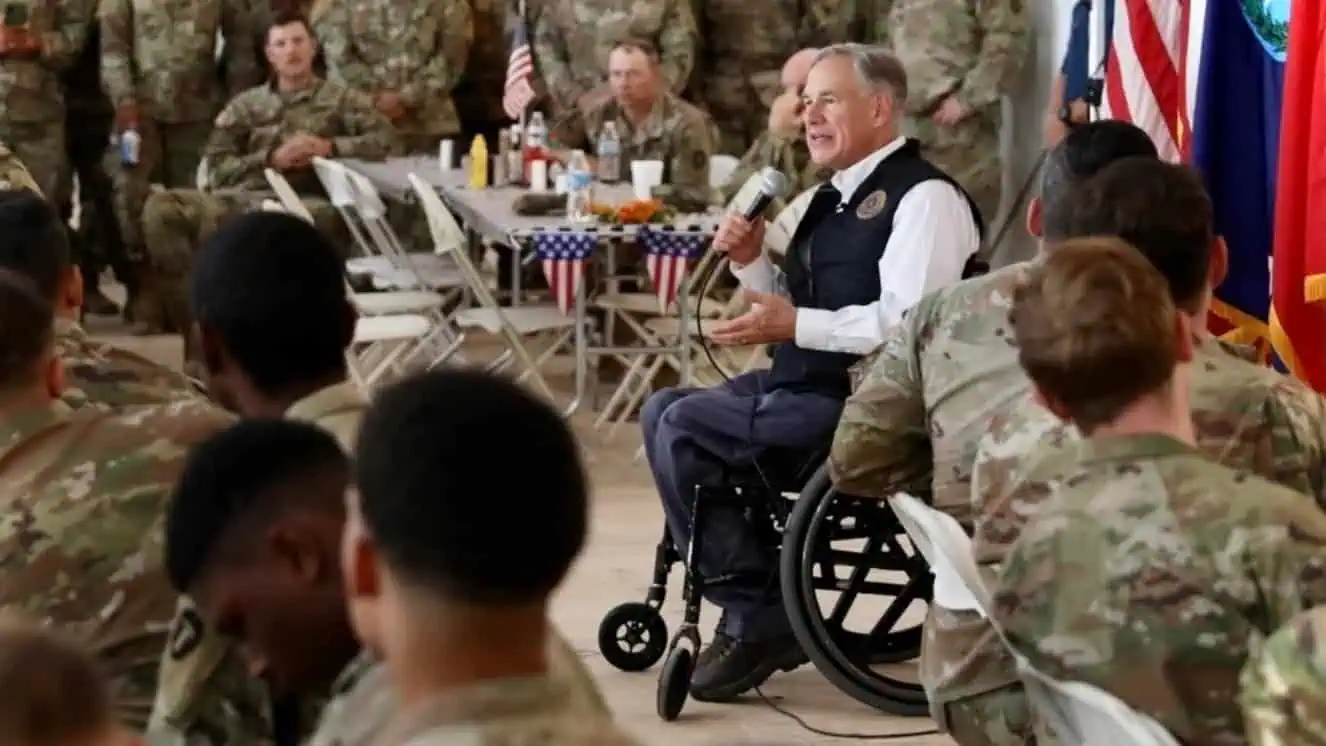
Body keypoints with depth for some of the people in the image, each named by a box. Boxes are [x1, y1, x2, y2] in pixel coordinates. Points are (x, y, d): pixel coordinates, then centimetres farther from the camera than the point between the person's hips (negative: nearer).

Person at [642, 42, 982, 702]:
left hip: (865, 402, -10)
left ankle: (759, 619, -9)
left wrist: (796, 326, -24)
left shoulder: (925, 197, -14)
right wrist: (751, 262, 4)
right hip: (806, 385, 10)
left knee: (684, 427, -18)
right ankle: (751, 600, 6)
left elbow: (912, 321, -25)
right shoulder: (836, 197, 16)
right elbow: (791, 310, 23)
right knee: (663, 411, 6)